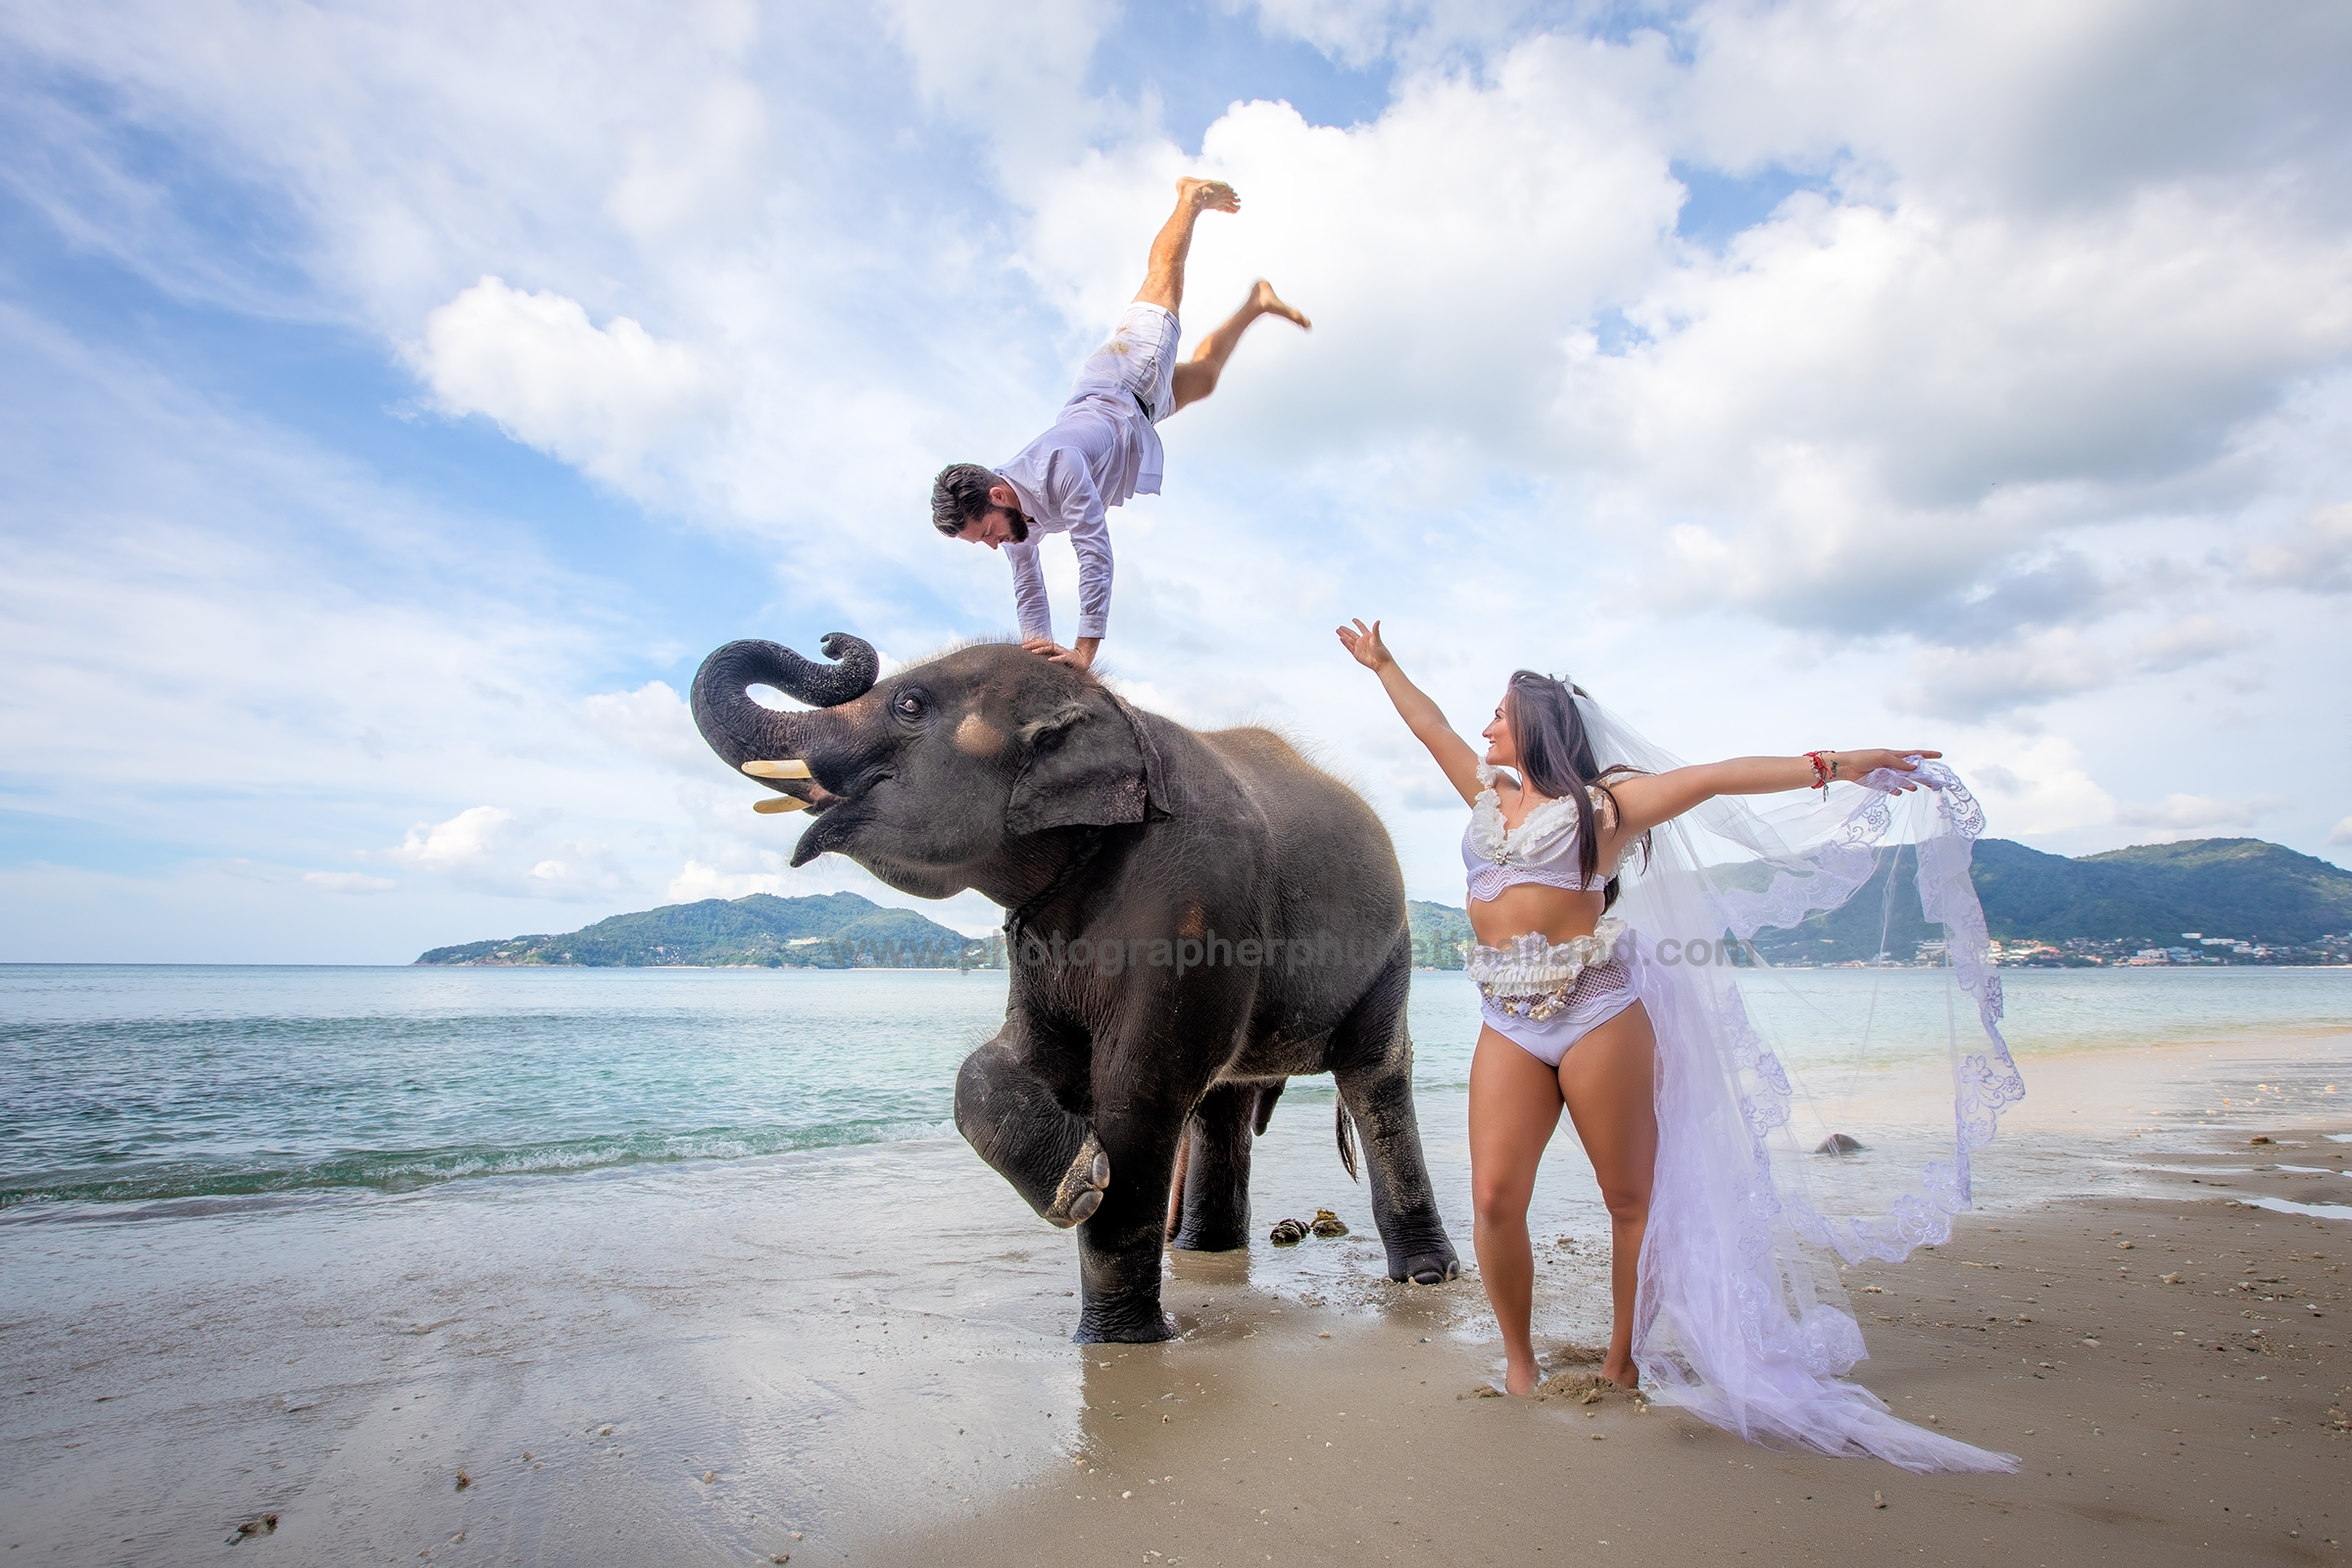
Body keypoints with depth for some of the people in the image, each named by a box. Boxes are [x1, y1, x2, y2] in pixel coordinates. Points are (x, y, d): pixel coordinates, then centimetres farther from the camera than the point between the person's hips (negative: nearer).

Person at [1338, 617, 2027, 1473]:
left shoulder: (1600, 801, 3)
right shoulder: (1490, 792, 18)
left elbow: (1710, 778, -4)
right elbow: (1429, 726, 30)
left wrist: (1832, 764, -11)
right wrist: (1382, 663, 40)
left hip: (1597, 1008, -4)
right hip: (1507, 1019, 4)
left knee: (1634, 1196, 4)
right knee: (1494, 1196, -5)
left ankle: (1622, 1364, 20)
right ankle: (1518, 1363, 12)